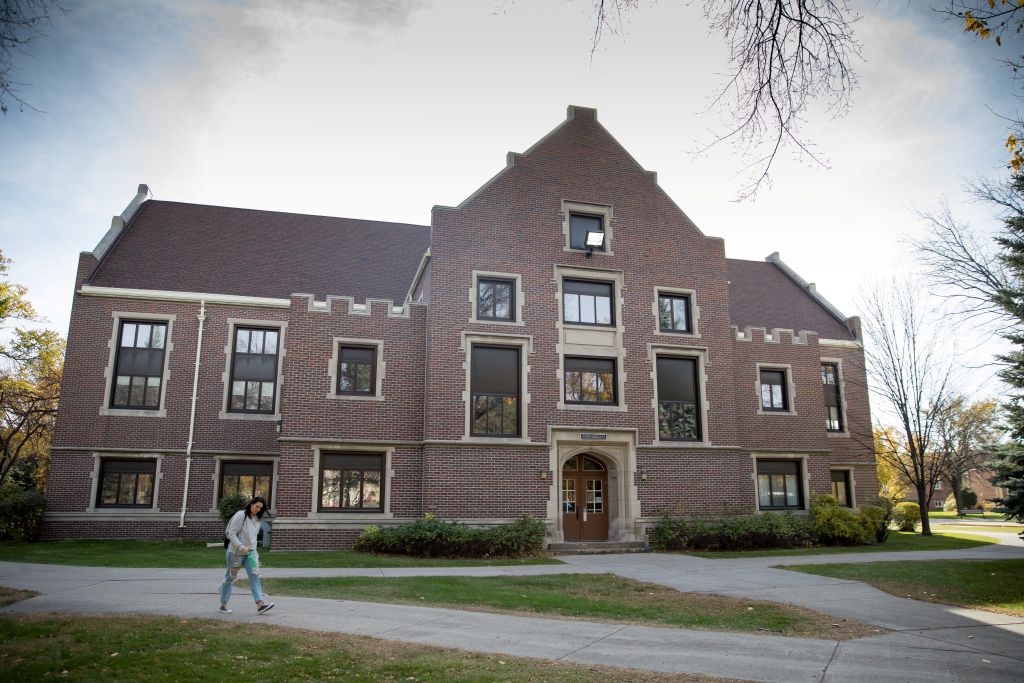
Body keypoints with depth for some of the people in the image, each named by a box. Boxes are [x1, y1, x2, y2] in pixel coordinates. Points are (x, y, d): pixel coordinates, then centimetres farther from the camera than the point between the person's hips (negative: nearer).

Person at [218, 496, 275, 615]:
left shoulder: (257, 518, 8)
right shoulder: (240, 515, -14)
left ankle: (260, 604, -16)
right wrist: (241, 547, -26)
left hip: (250, 551, 6)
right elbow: (231, 534, -17)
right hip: (236, 551, -6)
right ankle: (223, 605, 23)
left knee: (255, 576, -7)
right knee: (230, 577, 8)